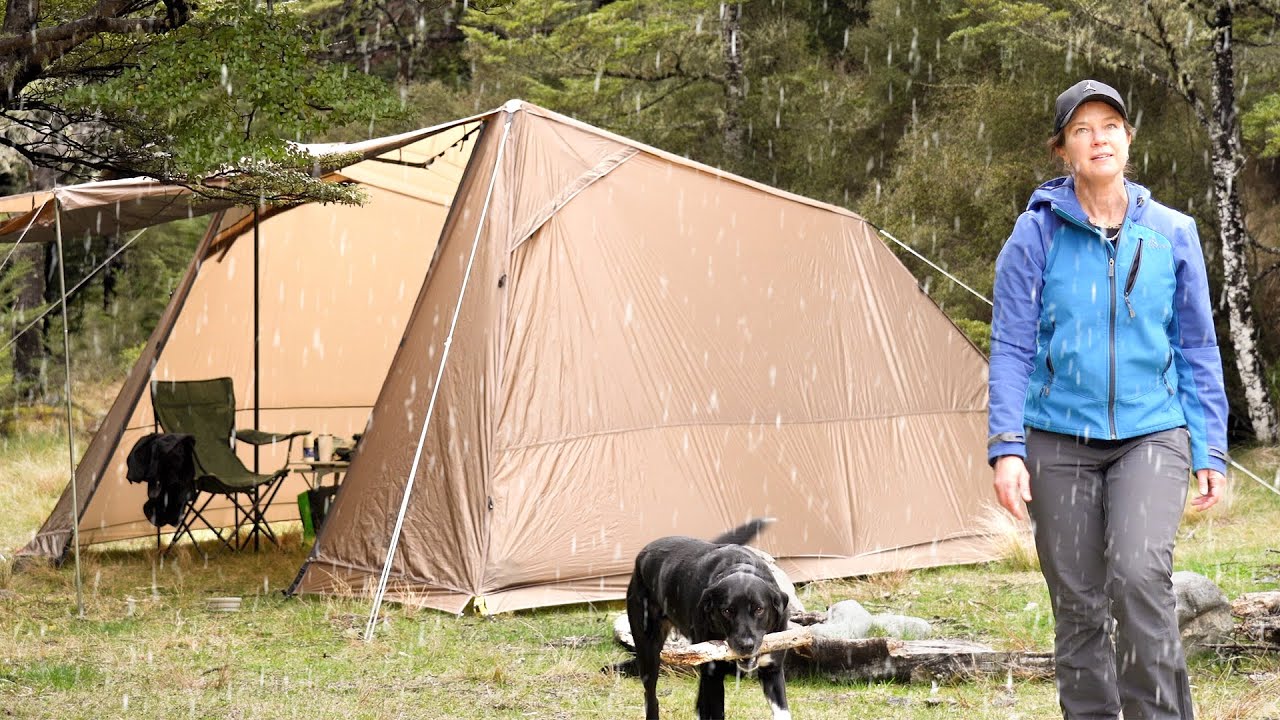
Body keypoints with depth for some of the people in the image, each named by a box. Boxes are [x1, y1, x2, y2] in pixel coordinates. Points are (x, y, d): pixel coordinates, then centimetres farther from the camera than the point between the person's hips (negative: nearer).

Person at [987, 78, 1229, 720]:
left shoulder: (1172, 234, 4)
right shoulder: (1037, 234, -1)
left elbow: (1196, 352, 10)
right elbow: (1010, 349, -1)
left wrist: (1210, 450, 5)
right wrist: (1006, 448, -10)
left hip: (1152, 433, 0)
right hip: (1060, 442, 1)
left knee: (1139, 572, -23)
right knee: (1077, 604, 3)